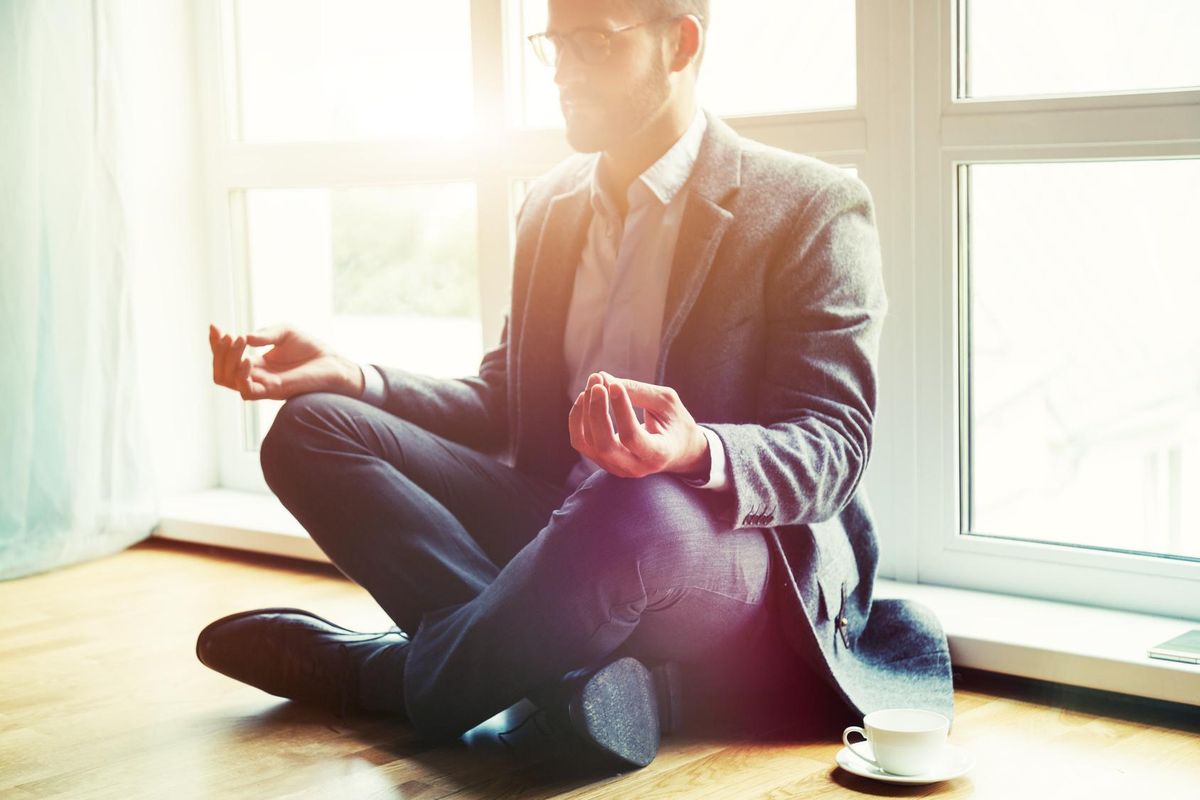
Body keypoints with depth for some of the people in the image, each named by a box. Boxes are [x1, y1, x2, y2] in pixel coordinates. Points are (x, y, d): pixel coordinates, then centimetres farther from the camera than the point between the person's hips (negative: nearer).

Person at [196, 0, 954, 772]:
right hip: (562, 531, 6)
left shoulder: (815, 208, -6)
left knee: (634, 513, -42)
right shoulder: (551, 204, 14)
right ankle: (581, 675, -26)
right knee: (312, 428, -10)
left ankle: (372, 673, -13)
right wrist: (354, 378, 0)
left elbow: (832, 452, -13)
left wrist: (695, 454, -36)